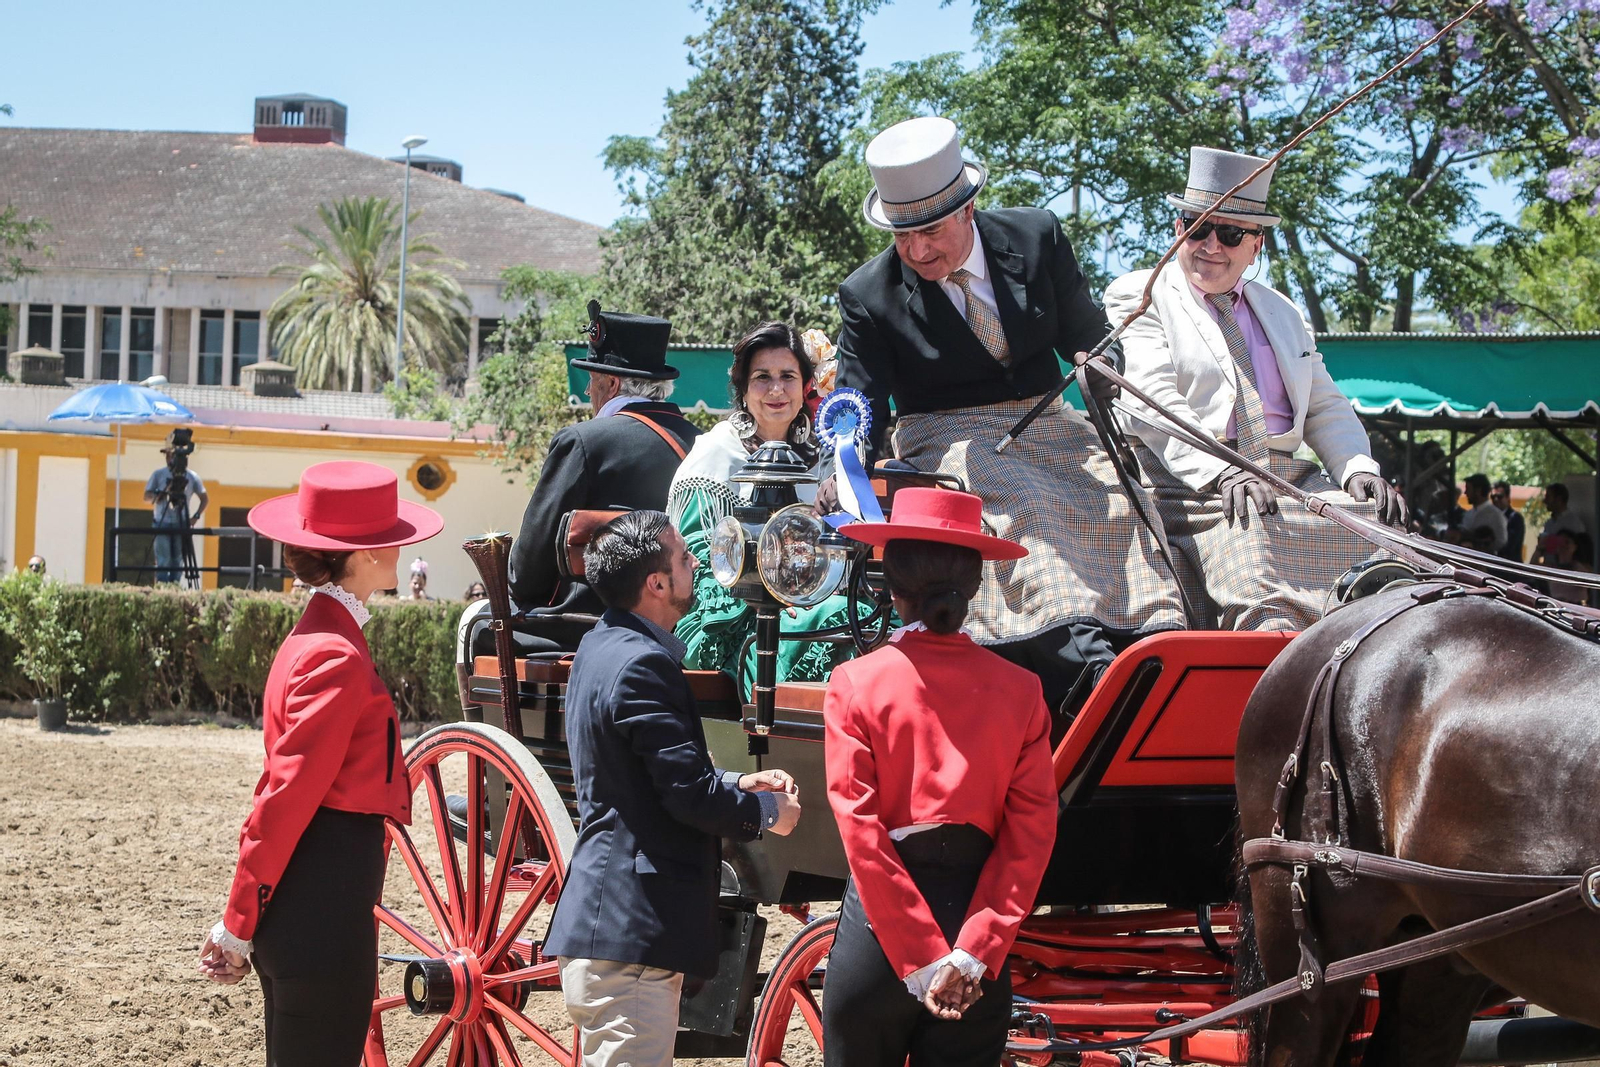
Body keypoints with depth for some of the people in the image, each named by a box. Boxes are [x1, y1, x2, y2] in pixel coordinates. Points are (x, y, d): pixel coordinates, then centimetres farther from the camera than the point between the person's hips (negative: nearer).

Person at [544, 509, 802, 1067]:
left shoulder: (602, 646, 15)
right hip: (630, 936, -11)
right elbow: (690, 795, -20)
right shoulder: (640, 663, -18)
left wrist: (737, 784, 11)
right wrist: (766, 809, -3)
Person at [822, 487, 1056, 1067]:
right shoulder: (1018, 690, -1)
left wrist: (922, 960, -12)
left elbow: (861, 832, -12)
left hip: (880, 928, -2)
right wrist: (972, 952, -10)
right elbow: (1030, 837, -7)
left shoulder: (855, 684, -6)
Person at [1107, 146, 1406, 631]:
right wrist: (1221, 475, -25)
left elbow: (1325, 408, 23)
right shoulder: (1137, 296, 7)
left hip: (1290, 478, 6)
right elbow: (1155, 405, -8)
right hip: (1191, 485, -5)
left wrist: (1359, 469, 0)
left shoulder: (1282, 312, 25)